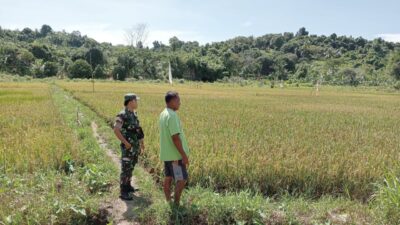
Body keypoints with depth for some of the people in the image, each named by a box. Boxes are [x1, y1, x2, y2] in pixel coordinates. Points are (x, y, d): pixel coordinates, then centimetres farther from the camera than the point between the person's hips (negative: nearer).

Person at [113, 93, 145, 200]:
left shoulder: (134, 114, 10)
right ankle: (123, 192, 4)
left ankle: (128, 186, 33)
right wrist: (126, 143, -24)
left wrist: (141, 142, 19)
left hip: (135, 146, 9)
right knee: (126, 169, -3)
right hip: (128, 147, -8)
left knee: (131, 167, 19)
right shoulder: (122, 115, -18)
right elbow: (116, 130, -28)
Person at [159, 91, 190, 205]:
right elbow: (175, 137, -24)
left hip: (166, 153, 9)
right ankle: (176, 204, 6)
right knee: (182, 179, -1)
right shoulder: (172, 115, -21)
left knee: (168, 178, 15)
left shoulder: (163, 114, 9)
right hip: (175, 154, -9)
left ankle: (168, 201, 24)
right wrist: (184, 155, -20)